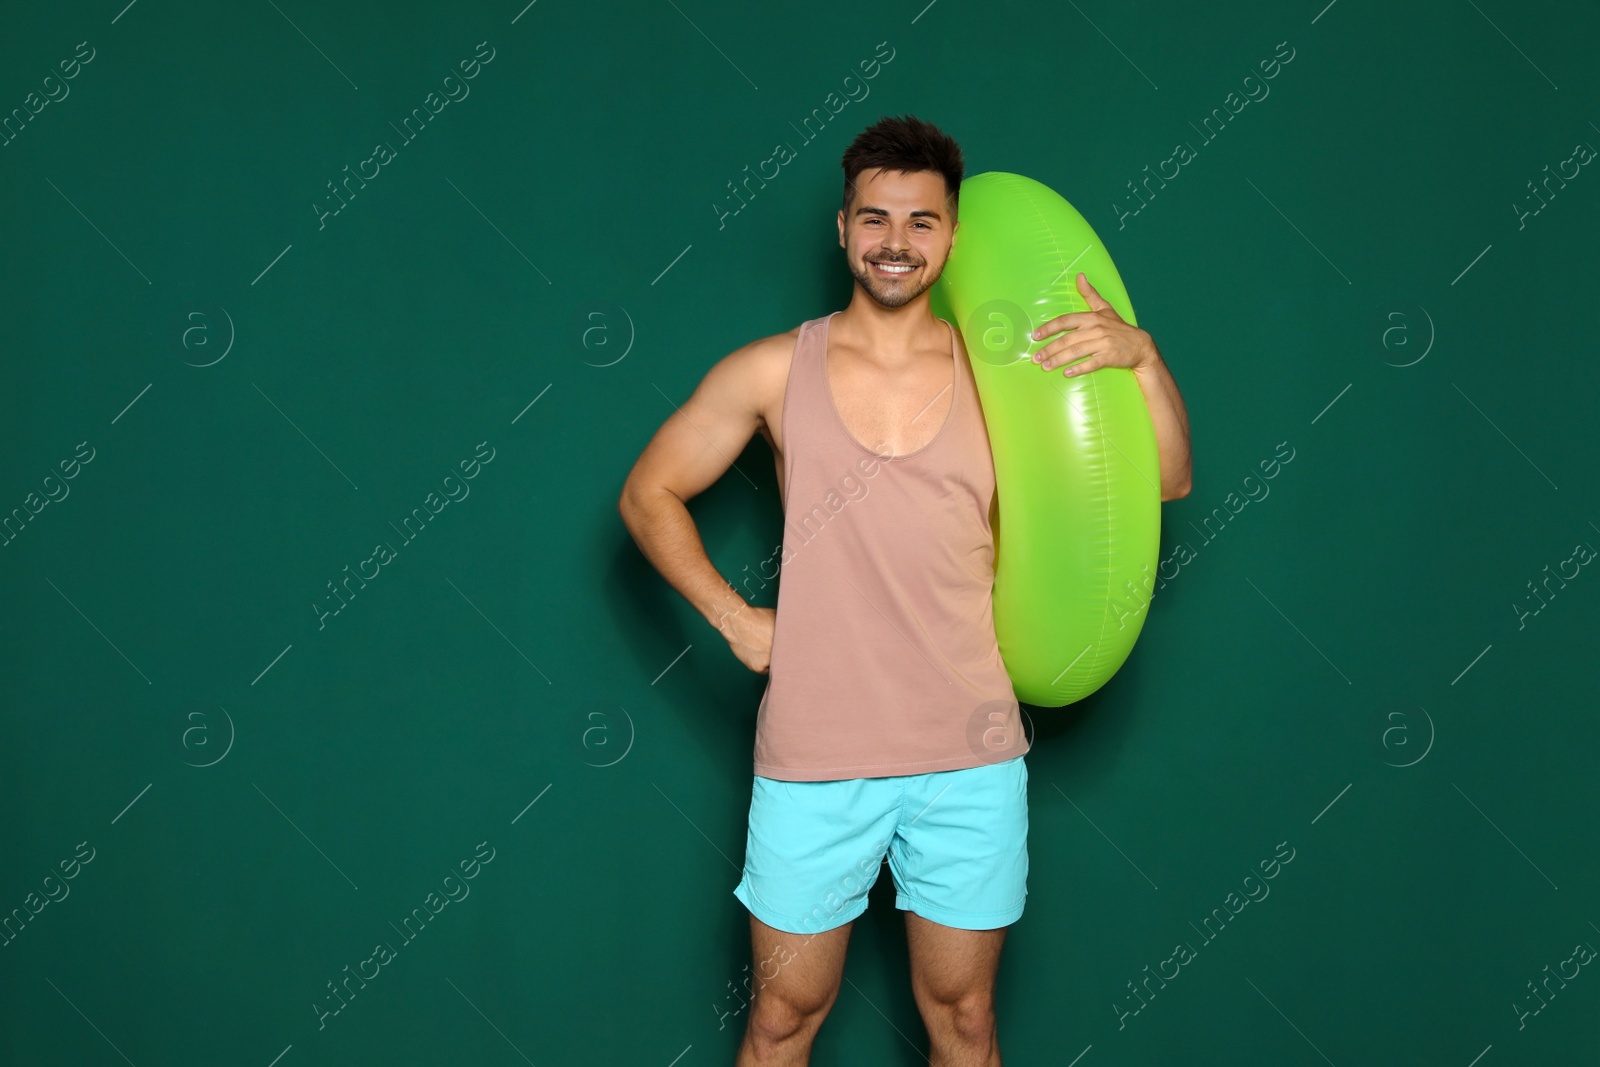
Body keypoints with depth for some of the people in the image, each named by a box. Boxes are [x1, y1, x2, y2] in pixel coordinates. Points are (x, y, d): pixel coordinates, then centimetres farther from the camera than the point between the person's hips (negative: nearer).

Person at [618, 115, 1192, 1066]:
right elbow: (649, 495, 8)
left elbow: (1165, 483, 0)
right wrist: (734, 618, -3)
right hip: (812, 762, -1)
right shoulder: (775, 371, 0)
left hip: (970, 762, 1)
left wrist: (1142, 357, -17)